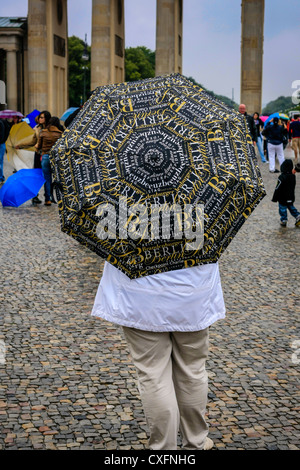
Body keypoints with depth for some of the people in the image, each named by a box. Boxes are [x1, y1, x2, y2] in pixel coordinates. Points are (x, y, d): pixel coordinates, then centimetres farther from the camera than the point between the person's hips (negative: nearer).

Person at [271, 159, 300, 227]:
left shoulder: (282, 177, -25)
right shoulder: (293, 176, -3)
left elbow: (278, 189, -19)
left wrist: (274, 198, -11)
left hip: (283, 198, -6)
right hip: (291, 198, 7)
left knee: (282, 209, 7)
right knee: (291, 207, 24)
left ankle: (283, 221, 12)